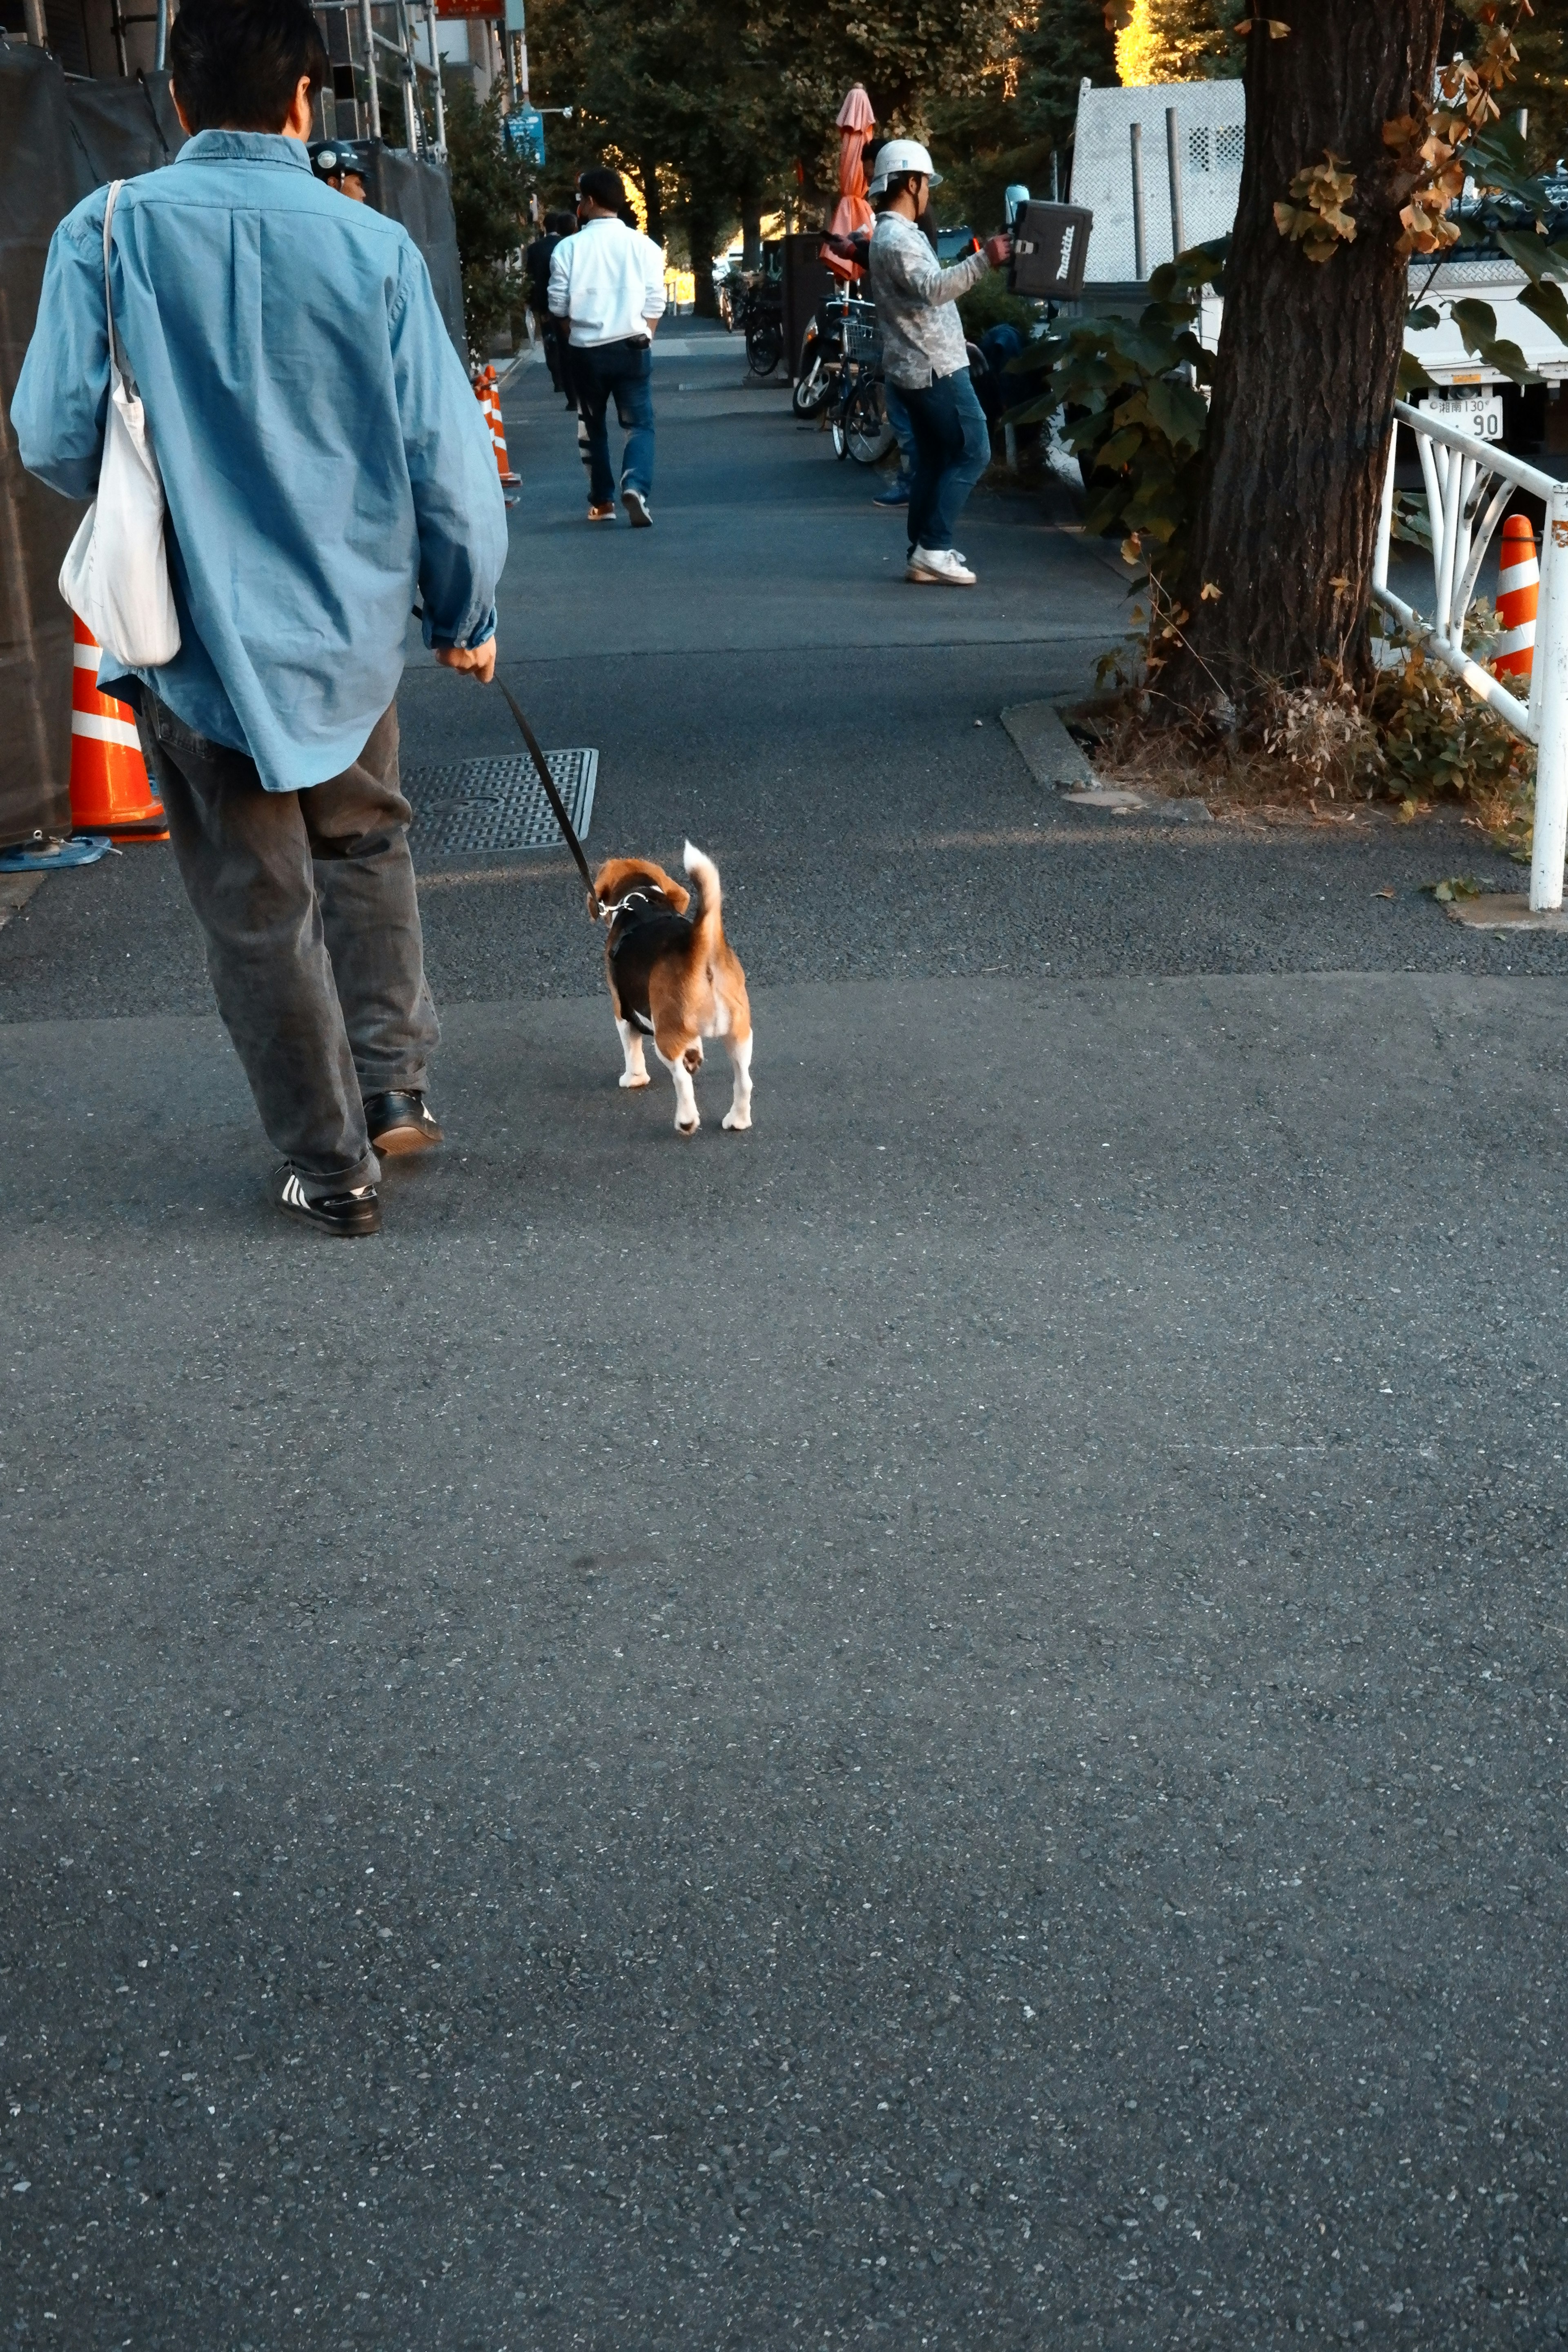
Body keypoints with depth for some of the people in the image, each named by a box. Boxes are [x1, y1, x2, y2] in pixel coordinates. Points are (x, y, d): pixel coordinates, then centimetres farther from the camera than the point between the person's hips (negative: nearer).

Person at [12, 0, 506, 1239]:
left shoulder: (106, 233, -9)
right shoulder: (372, 244, -7)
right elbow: (447, 455, -5)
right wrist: (468, 613, 10)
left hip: (191, 629, -1)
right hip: (347, 625, 1)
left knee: (259, 907, 10)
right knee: (363, 846, 26)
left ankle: (333, 1167, 19)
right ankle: (394, 1086, 21)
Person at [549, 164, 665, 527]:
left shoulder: (569, 248, -3)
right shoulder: (643, 245, -1)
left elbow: (559, 304, -1)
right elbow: (655, 305, -2)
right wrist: (642, 339, 11)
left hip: (586, 350, 1)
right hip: (632, 347, 0)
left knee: (594, 426, 16)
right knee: (639, 423, 2)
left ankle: (602, 501, 19)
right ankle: (636, 485, -24)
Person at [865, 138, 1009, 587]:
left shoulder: (897, 233, 18)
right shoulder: (896, 238, -17)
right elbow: (933, 289, -32)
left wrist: (972, 265, 30)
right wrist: (982, 261, -38)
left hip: (923, 365, 11)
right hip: (933, 367, -11)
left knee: (933, 459, 12)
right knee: (972, 453, -10)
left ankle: (924, 554, 12)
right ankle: (934, 549, -12)